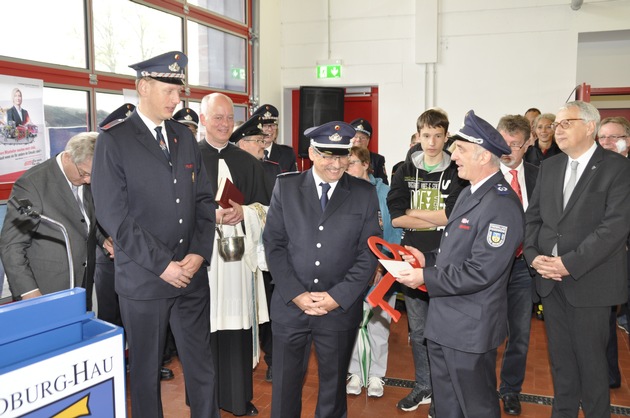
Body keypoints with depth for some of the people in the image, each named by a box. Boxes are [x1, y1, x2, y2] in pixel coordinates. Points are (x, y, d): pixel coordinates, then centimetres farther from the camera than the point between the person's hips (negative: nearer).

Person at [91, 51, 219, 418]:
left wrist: (199, 252, -5)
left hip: (192, 274, 4)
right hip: (143, 281, -4)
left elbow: (204, 199, 9)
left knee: (203, 367, 11)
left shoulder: (185, 137, 10)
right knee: (146, 371, 12)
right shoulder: (114, 141, -6)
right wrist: (162, 264, -14)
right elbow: (113, 215, -13)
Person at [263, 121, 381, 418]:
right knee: (285, 384, 12)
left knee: (334, 386, 15)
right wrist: (296, 294, -11)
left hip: (341, 308, 0)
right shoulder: (286, 187, 1)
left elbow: (369, 252, -2)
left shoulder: (365, 194, 1)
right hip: (290, 305, 0)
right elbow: (274, 244, -2)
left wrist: (338, 297, -11)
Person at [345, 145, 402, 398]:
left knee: (378, 324, 8)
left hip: (381, 269, -1)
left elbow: (396, 232, -3)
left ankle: (376, 374, 23)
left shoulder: (386, 193, -2)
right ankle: (356, 372, 24)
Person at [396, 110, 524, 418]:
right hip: (444, 322, 9)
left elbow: (479, 272, -25)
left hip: (470, 329, -9)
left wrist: (426, 278, -18)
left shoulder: (501, 205, -21)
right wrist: (429, 260, 3)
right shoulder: (469, 193, 12)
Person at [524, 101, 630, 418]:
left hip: (589, 281, -5)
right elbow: (533, 217, 11)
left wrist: (570, 263, -20)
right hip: (551, 278, 5)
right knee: (559, 355, 14)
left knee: (590, 357, 6)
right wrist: (533, 255, -6)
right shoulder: (549, 166, 11)